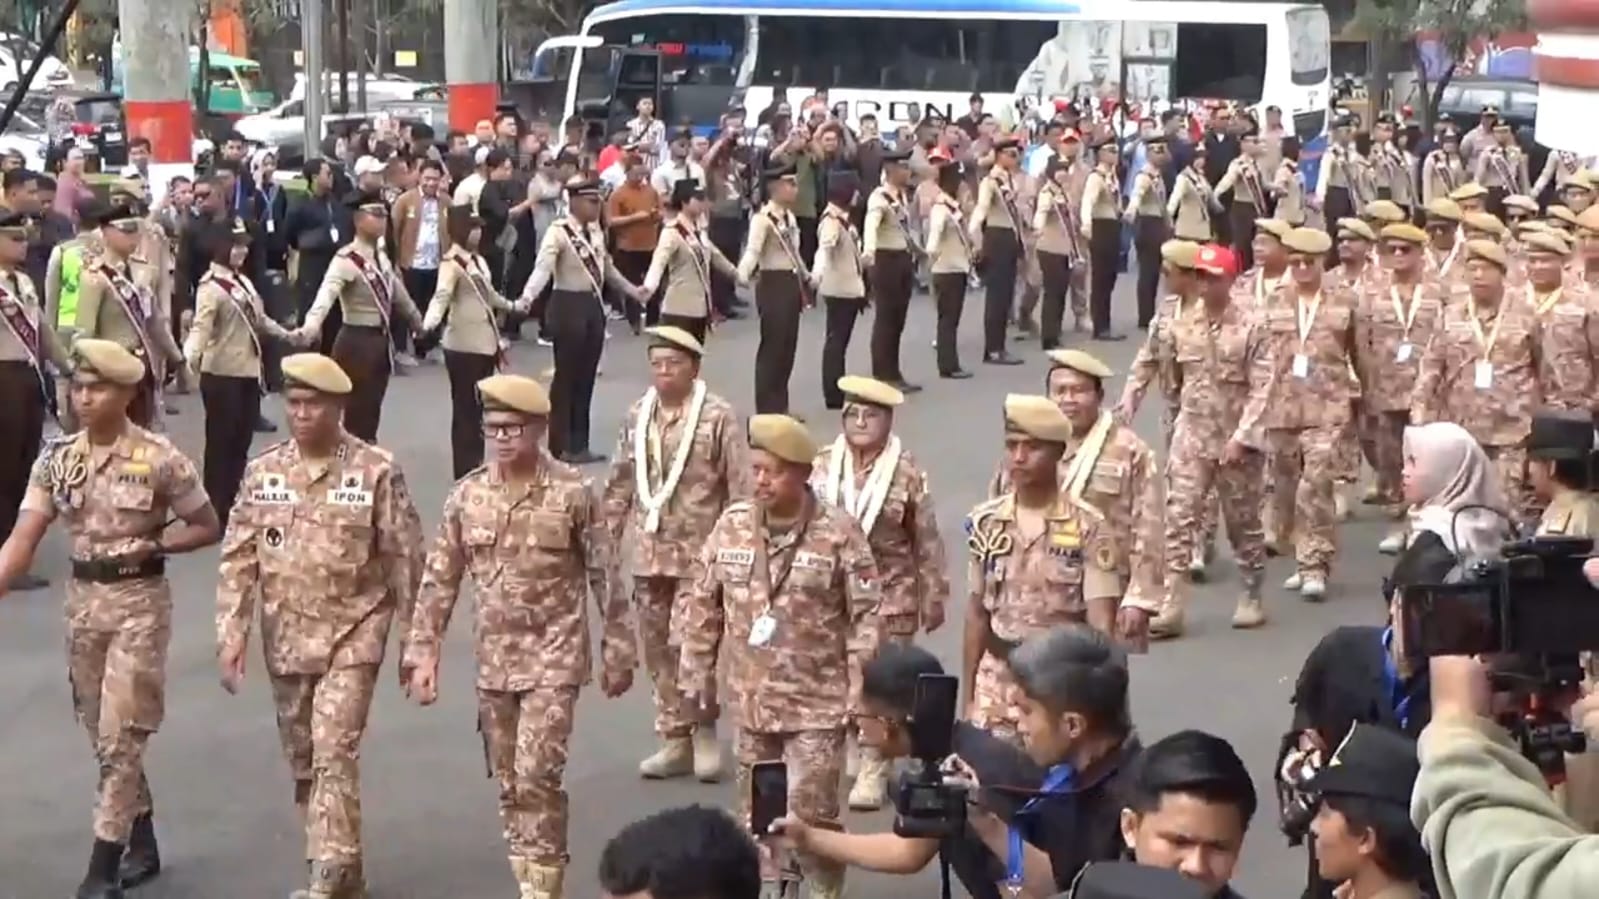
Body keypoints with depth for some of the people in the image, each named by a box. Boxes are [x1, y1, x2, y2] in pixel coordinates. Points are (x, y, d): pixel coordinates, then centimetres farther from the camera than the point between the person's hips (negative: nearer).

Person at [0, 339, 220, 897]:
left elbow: (207, 528, -2)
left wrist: (149, 545, -16)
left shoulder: (159, 460, -12)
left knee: (121, 735, -5)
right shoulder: (57, 459, -1)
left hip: (139, 601, -5)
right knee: (103, 734, 14)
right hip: (82, 599, 5)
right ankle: (141, 841, 31)